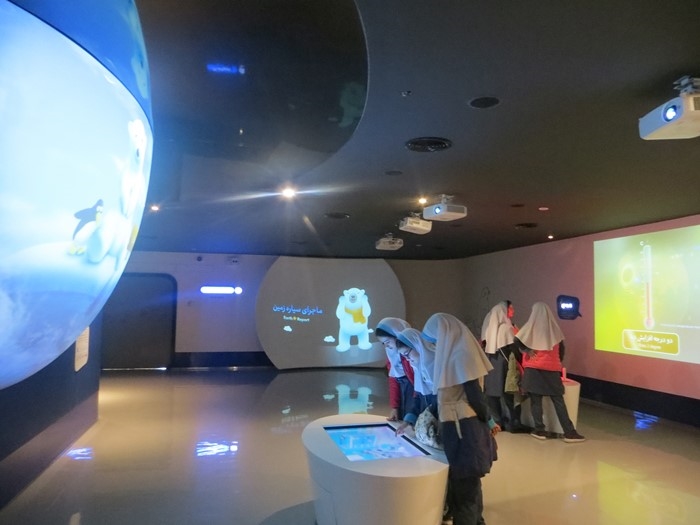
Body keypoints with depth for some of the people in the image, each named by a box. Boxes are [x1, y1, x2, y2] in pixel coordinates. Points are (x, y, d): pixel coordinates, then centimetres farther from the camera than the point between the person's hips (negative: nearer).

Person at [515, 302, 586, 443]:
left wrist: (527, 351, 0)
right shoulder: (554, 328, 3)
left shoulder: (530, 327, -2)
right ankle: (569, 432, 6)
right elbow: (561, 348, 9)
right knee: (558, 400, 5)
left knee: (535, 399, 6)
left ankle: (540, 430, 8)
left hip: (533, 368, -1)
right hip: (552, 368, 2)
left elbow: (517, 341, -13)